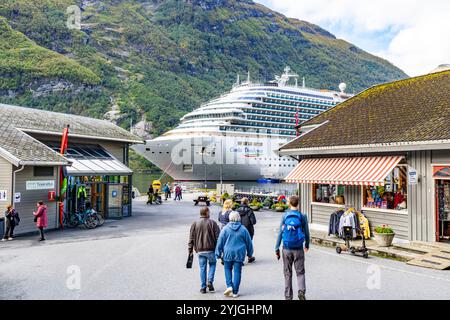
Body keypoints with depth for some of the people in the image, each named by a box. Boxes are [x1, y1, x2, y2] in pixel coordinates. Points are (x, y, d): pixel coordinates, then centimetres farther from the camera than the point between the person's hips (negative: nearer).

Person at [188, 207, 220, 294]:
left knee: (202, 268, 11)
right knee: (212, 264, 19)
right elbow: (218, 236, -6)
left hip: (200, 251, 2)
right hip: (211, 249, -2)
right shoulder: (212, 223, -5)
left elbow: (191, 238, 3)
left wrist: (190, 250, 9)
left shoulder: (195, 224, 3)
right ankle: (210, 281, 5)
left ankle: (203, 287, 15)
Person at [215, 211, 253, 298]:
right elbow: (248, 242, 6)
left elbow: (220, 242, -2)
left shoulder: (225, 229, -6)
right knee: (237, 271, 6)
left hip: (228, 253, -1)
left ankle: (229, 286, 1)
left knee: (228, 269, 17)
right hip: (239, 254, 1)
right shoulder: (243, 229, -2)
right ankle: (235, 292, 9)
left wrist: (218, 253, 8)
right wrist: (249, 253, 19)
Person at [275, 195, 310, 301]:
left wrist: (277, 248, 1)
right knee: (300, 272, 8)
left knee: (288, 273, 10)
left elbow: (280, 233, -3)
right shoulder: (302, 216, -3)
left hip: (287, 249, 1)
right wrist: (307, 245, 21)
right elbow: (306, 233, 4)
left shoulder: (285, 216, -3)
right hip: (298, 249, 0)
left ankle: (288, 296, 15)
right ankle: (301, 290, -13)